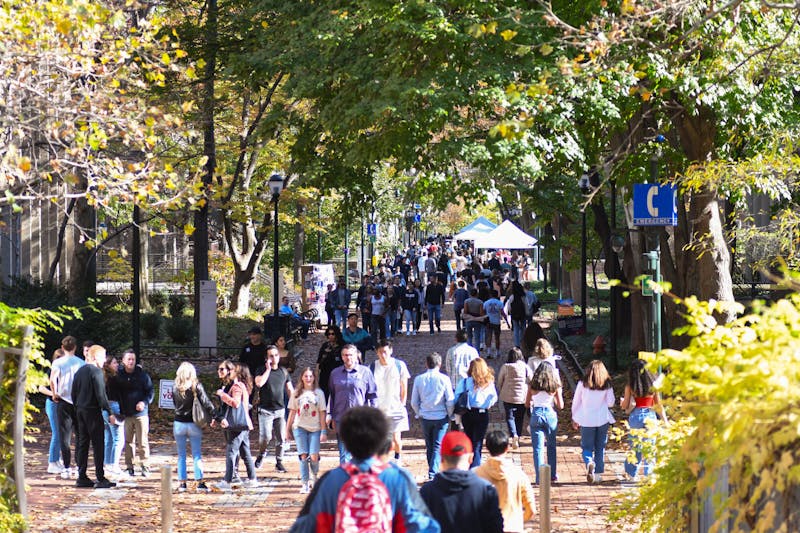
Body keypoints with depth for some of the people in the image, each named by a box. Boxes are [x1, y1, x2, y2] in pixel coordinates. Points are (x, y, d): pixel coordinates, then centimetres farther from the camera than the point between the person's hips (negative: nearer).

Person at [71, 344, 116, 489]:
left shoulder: (79, 371, 12)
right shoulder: (96, 371, -12)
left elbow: (74, 393, 15)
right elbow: (101, 394, -17)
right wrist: (110, 413, -14)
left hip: (80, 411, 8)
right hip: (93, 412, -8)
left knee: (82, 444, 10)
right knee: (98, 444, -5)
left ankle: (82, 478, 10)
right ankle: (100, 479, -7)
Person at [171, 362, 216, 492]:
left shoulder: (175, 387, -2)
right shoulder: (196, 386, -9)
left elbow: (174, 402, 10)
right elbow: (206, 402, -12)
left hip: (179, 424, 1)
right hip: (193, 424, -1)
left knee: (181, 455, 10)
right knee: (197, 455, 3)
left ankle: (181, 483, 9)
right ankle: (199, 483, -4)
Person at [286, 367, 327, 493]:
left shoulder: (318, 393, 2)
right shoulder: (297, 393, 6)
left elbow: (322, 413, 2)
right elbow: (292, 412, 10)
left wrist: (323, 431, -2)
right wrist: (288, 429, 9)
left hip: (315, 428, -1)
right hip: (299, 427, 1)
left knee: (314, 456, -8)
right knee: (303, 456, -4)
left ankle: (314, 476, 22)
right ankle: (305, 484, 1)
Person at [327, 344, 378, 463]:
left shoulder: (365, 372, 1)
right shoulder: (335, 373, 9)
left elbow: (373, 395, 3)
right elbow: (331, 396, 15)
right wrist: (332, 418, 12)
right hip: (341, 420, 2)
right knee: (344, 454, 4)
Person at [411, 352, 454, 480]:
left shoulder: (419, 379, -2)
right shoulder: (444, 379, -8)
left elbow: (414, 402, 4)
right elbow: (450, 401, -6)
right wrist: (450, 416, 8)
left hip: (425, 417, 3)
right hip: (441, 417, -3)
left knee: (429, 446, 15)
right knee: (438, 446, -2)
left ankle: (432, 471, 22)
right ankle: (433, 472, -14)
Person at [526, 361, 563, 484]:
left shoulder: (533, 386, 1)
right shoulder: (555, 386, 0)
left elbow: (527, 404, 5)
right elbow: (560, 406, 3)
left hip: (536, 415, -1)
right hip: (550, 415, 1)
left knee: (538, 448, 0)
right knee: (551, 446, 19)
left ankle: (540, 478, -6)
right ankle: (552, 474, 28)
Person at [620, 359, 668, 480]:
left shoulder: (630, 387, -6)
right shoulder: (653, 386, -1)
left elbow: (625, 406, -1)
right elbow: (659, 405, 3)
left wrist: (622, 402, 21)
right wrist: (665, 421, 10)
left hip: (636, 416, -1)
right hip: (650, 416, 1)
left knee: (635, 445, 10)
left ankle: (631, 473, 16)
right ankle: (648, 472, 7)